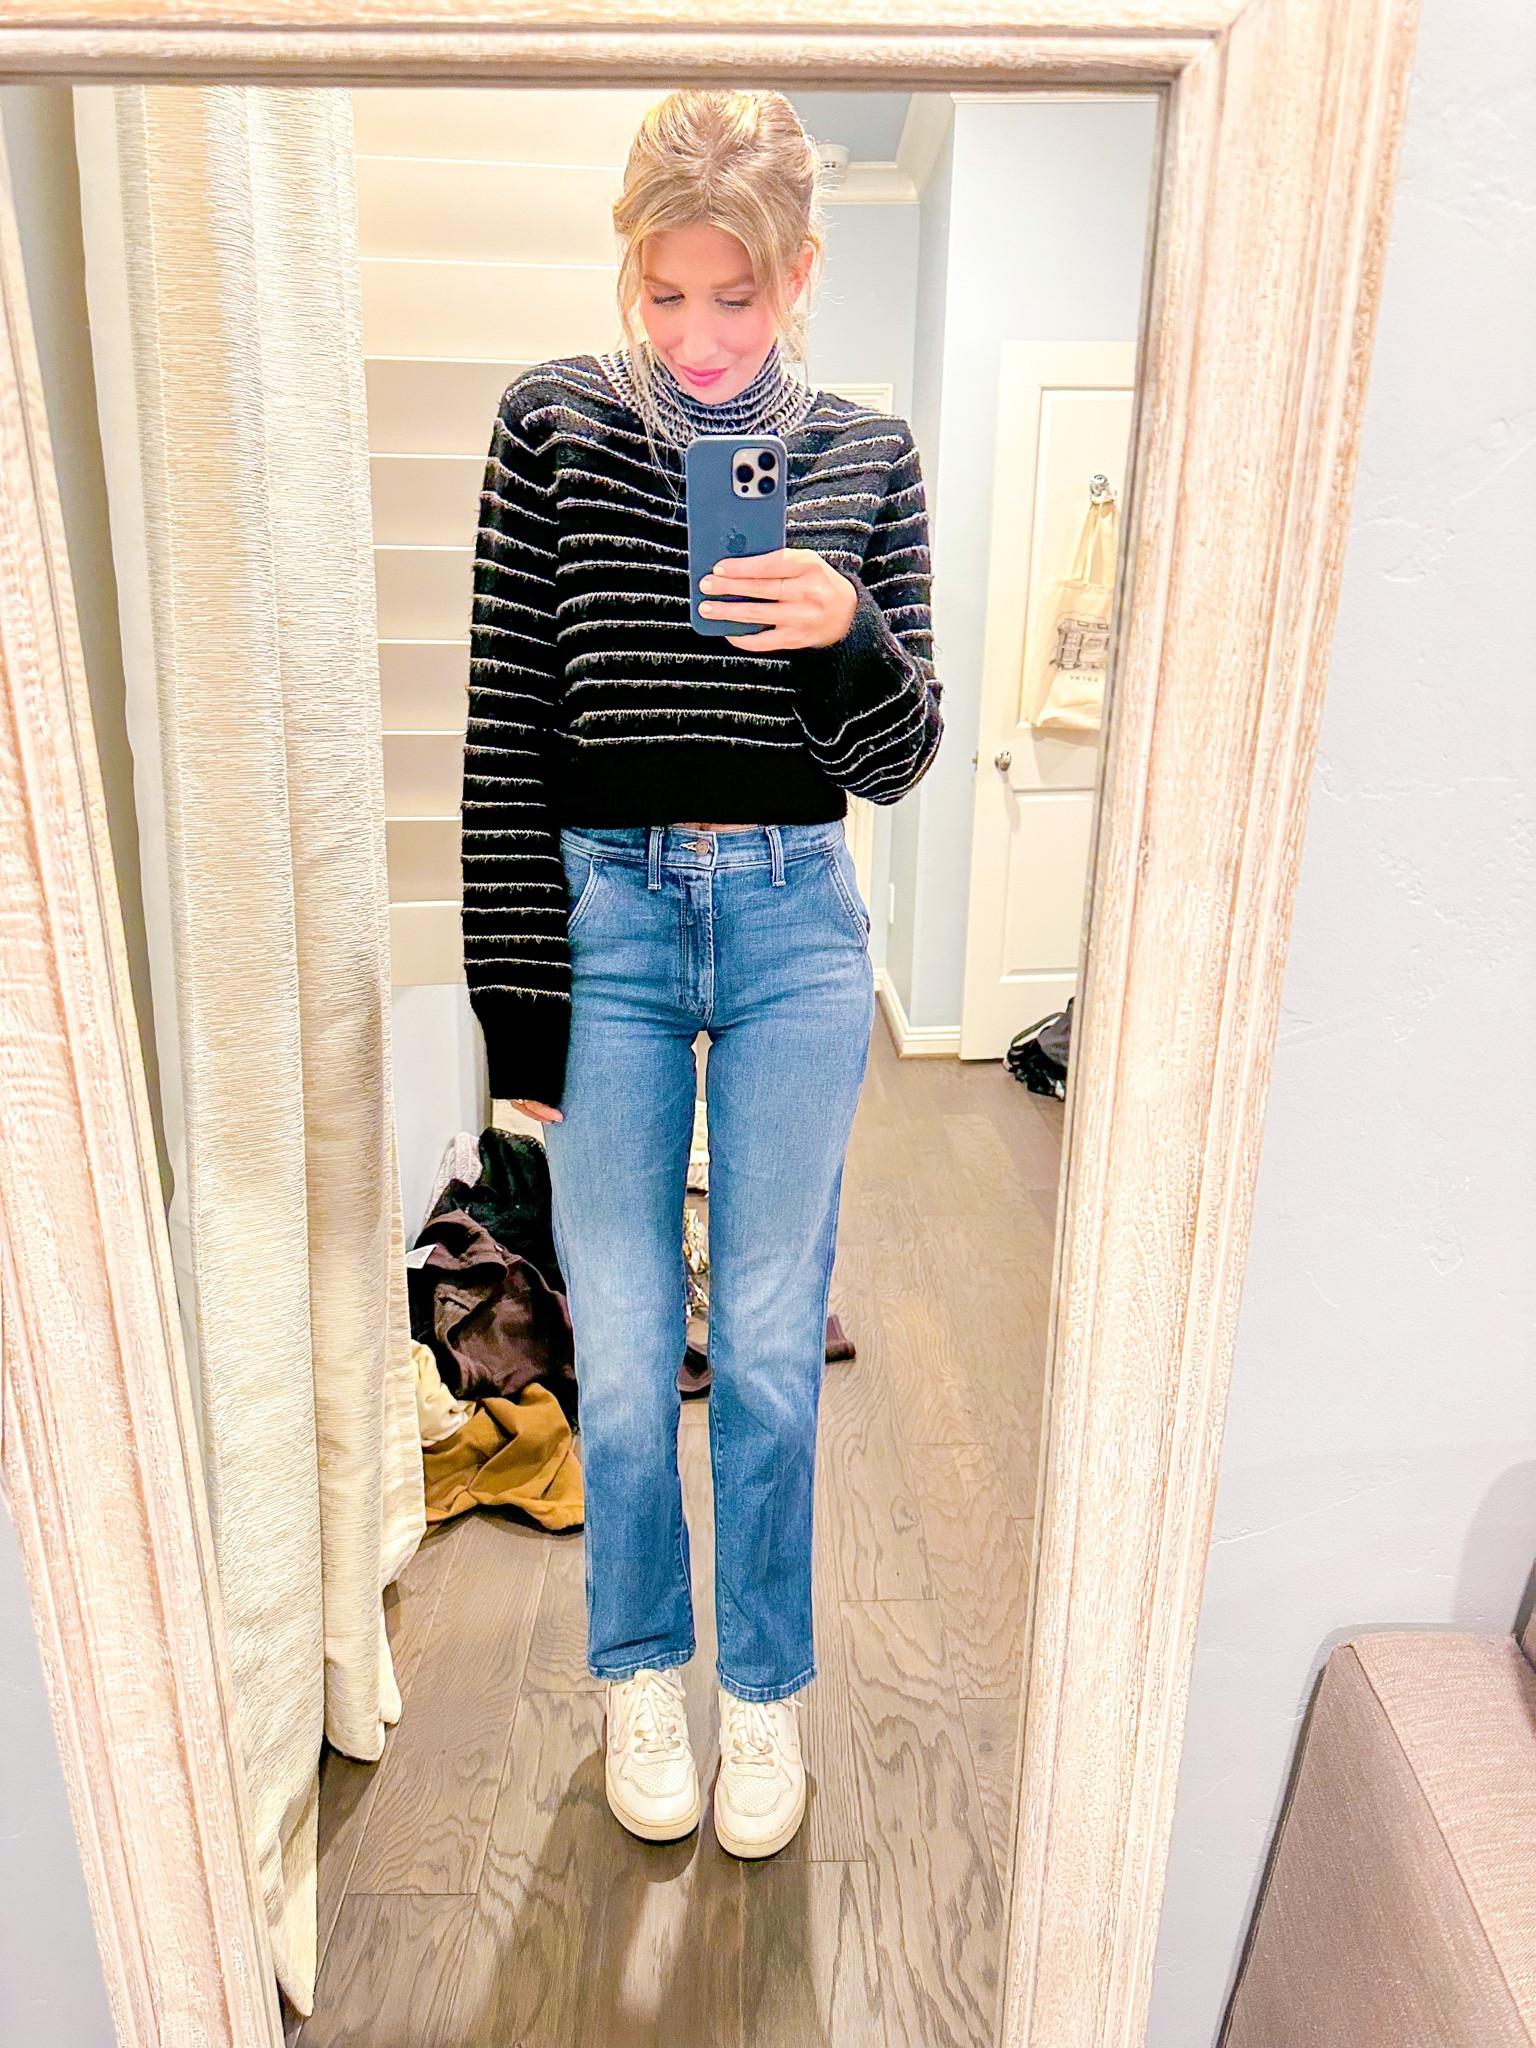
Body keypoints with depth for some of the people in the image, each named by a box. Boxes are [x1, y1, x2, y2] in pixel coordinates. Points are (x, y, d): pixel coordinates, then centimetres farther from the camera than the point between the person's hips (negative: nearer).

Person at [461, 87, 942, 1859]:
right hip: (605, 915, 0)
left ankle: (764, 1689, 34)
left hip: (796, 924, 1)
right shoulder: (554, 423, 3)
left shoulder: (866, 453, 6)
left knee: (771, 1349, 9)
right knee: (622, 1354, 7)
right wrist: (520, 1008, -4)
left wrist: (850, 636, -18)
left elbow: (896, 762, 5)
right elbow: (506, 731, 0)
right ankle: (641, 1673, 35)